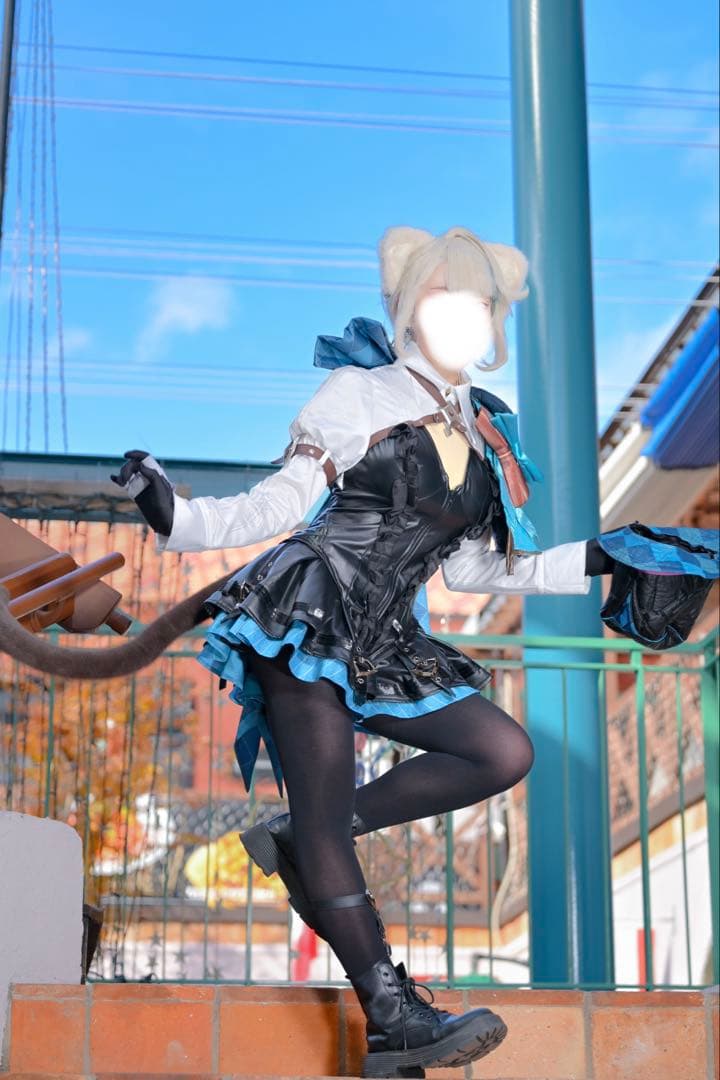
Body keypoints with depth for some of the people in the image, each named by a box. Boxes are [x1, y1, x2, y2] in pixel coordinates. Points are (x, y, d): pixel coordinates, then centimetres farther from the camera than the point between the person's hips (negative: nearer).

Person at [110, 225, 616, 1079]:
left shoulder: (480, 438, 18)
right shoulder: (358, 396, 3)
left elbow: (471, 570, 22)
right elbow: (281, 505, -1)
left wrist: (593, 560, 21)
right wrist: (175, 516, -16)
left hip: (382, 646, 6)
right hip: (304, 619, -6)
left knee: (504, 753, -11)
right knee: (325, 809, -17)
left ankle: (301, 837, -6)